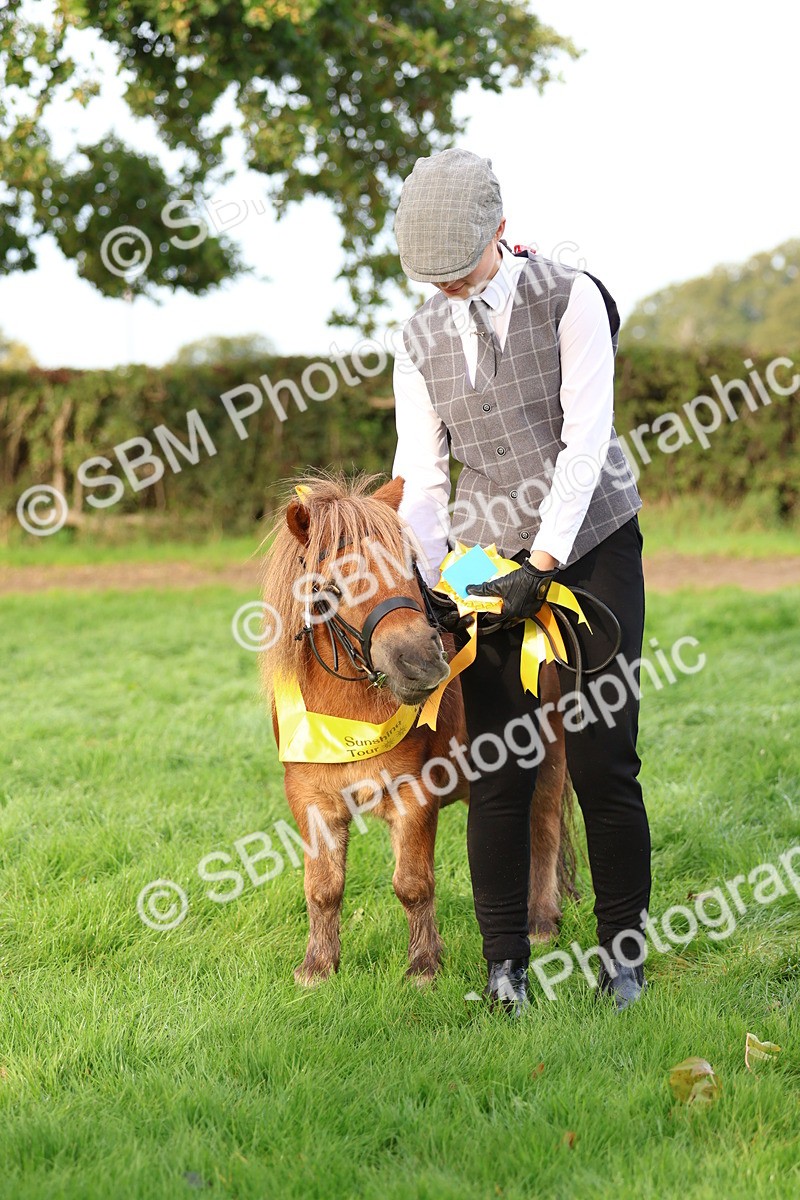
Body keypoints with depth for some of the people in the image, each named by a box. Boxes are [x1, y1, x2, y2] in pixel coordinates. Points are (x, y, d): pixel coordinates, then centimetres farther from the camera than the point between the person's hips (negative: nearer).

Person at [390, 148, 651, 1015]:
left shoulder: (570, 299, -9)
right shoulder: (420, 343, 3)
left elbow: (585, 440, -16)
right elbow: (420, 479, 1)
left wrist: (542, 565, -21)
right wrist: (425, 590, -13)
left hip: (592, 546, -3)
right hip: (490, 558, 3)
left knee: (603, 761, -3)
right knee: (500, 768, -2)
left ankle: (622, 953, 11)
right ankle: (505, 962, 8)